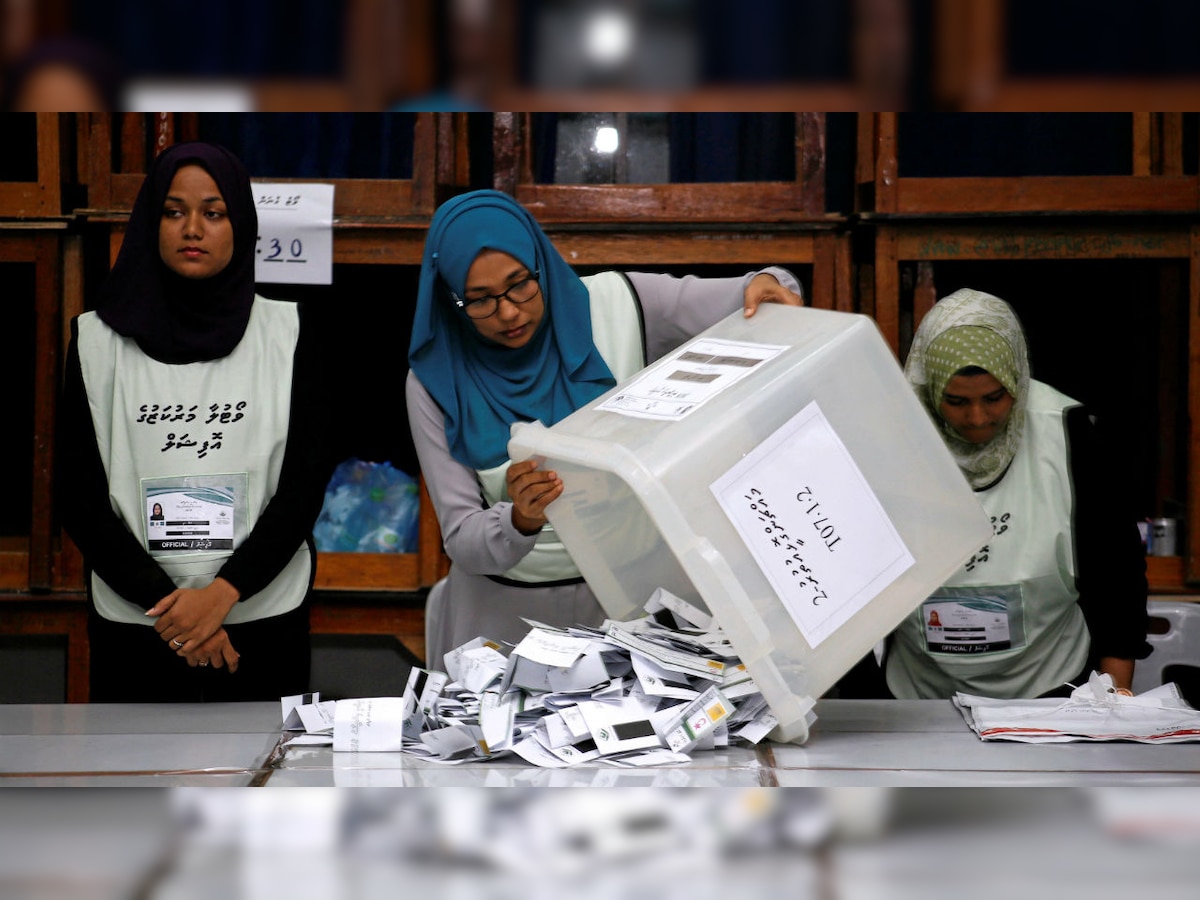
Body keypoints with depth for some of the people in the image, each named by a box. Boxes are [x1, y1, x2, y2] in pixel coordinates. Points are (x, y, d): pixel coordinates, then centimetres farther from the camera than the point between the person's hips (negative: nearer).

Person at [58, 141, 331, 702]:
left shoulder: (285, 331, 2)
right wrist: (164, 601, -12)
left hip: (264, 618, 0)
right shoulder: (98, 339, 1)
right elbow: (81, 497, -1)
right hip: (135, 623, 0)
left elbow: (306, 482, -2)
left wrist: (224, 591, -14)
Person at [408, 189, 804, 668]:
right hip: (505, 611, -1)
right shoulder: (437, 381, -9)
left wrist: (767, 286, -26)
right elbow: (463, 541, -12)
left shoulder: (614, 306, -7)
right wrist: (521, 520, -33)